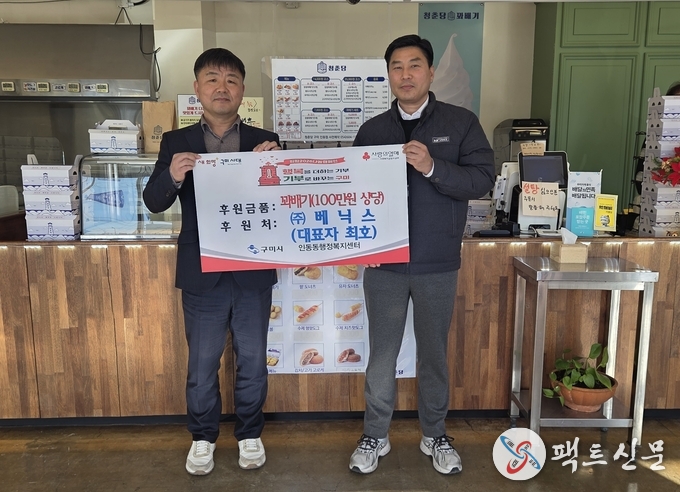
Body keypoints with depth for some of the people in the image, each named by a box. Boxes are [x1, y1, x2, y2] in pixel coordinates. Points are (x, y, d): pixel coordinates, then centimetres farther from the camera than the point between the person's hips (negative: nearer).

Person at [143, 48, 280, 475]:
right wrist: (171, 176, -24)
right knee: (202, 363, 13)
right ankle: (203, 436, 34)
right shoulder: (176, 142, 2)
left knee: (253, 360, 13)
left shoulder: (265, 142, 2)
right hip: (202, 274, 0)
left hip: (253, 273, 0)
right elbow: (154, 202, -3)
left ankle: (250, 433, 34)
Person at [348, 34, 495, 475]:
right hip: (384, 263, 1)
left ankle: (435, 435, 33)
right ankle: (375, 436, 28)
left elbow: (483, 179, -9)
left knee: (434, 354, 13)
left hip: (438, 266, -1)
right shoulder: (372, 131, 7)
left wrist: (432, 167, -22)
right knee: (382, 355, 10)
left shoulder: (461, 123, 0)